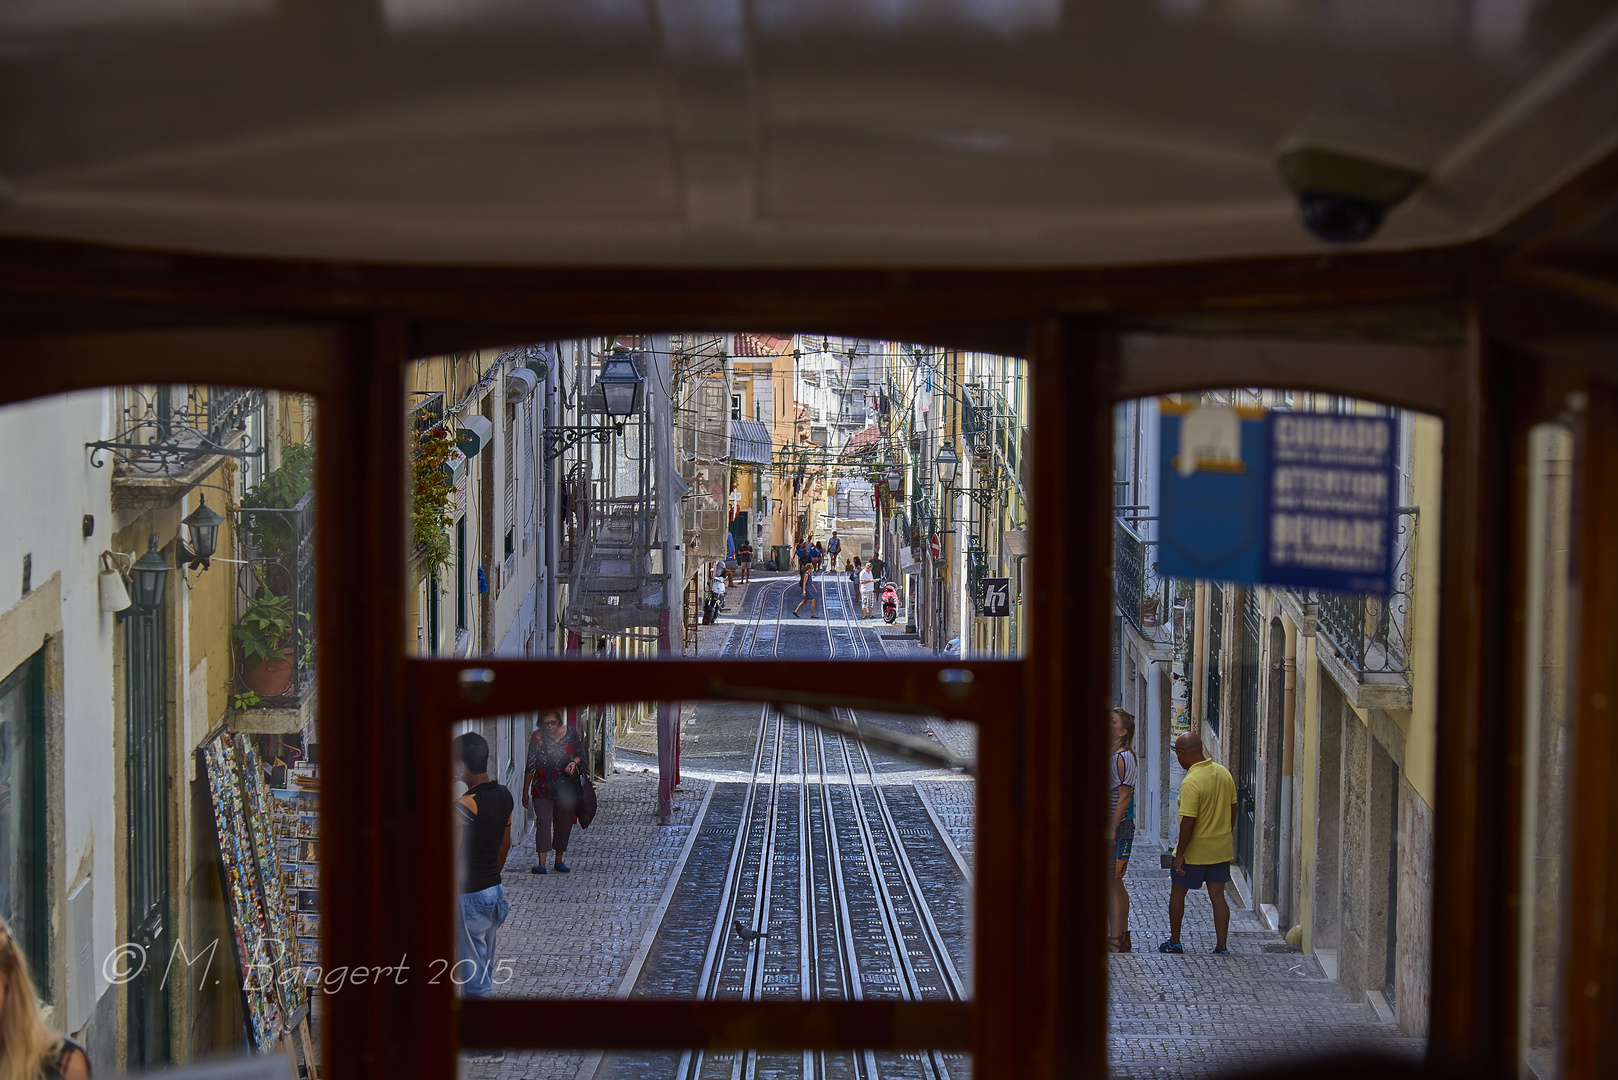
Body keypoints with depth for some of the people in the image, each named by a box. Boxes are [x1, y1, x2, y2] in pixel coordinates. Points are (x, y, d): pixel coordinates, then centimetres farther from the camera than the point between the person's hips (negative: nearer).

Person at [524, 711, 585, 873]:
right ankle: (541, 864, -19)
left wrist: (575, 761, -11)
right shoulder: (537, 737, -5)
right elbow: (530, 765, -1)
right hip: (543, 788, -2)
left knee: (564, 823, 9)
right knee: (543, 822, -13)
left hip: (567, 788, 2)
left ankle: (559, 861, 24)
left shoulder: (571, 734, -1)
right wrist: (525, 792, 1)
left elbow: (580, 754, 14)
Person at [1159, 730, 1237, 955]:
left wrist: (1179, 854, -17)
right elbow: (1233, 808, 10)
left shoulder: (1191, 782, -23)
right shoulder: (1224, 773, 1)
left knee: (1177, 892, 12)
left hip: (1195, 851, -6)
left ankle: (1174, 942, 20)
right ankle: (1221, 946, 8)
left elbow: (1188, 822, -23)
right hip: (1221, 849, 6)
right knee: (1218, 896, 10)